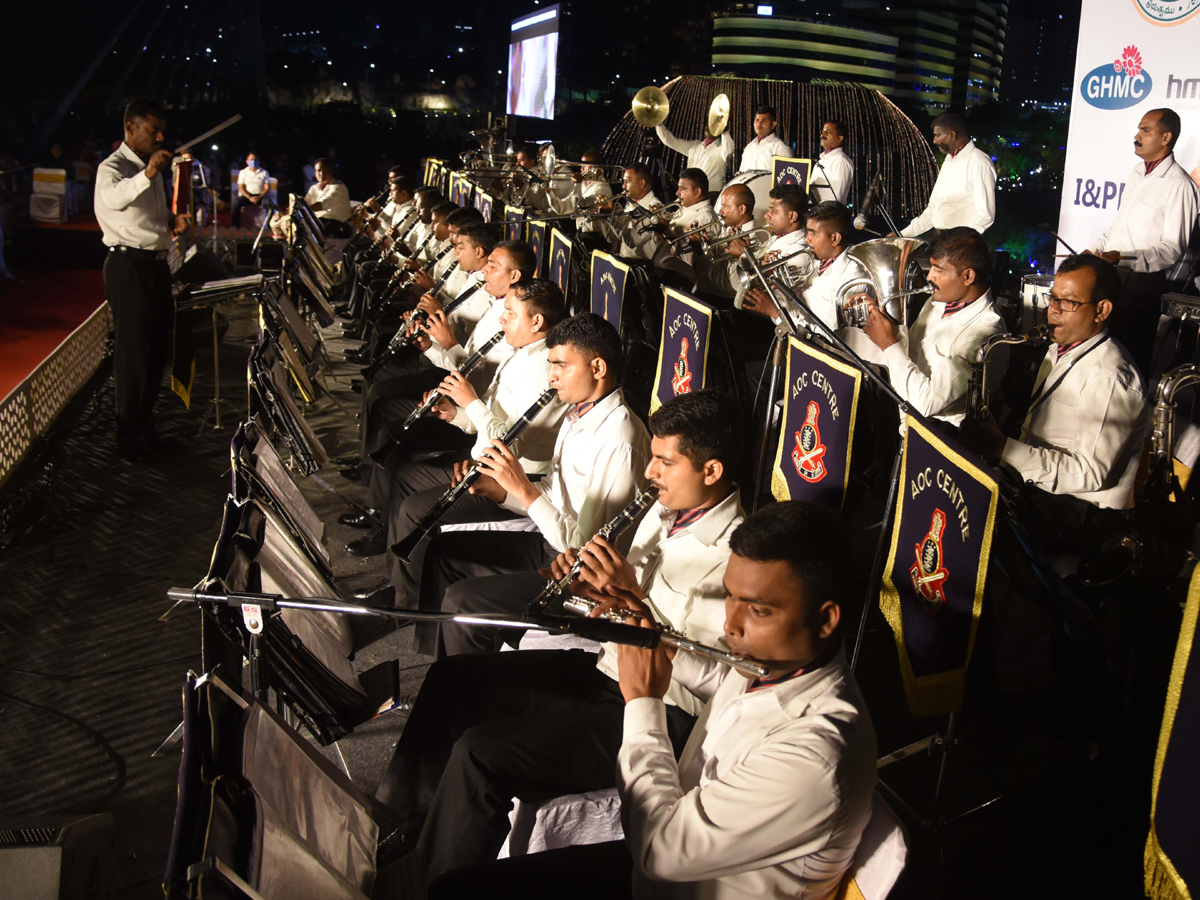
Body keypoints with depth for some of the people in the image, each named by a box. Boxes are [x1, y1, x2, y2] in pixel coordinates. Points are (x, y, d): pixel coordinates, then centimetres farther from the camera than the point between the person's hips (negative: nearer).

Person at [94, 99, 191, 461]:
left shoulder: (151, 167, 17)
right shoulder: (112, 167, -11)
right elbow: (113, 199, -35)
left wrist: (173, 219, 9)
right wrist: (146, 175, -52)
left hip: (156, 264, 9)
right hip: (128, 265, -9)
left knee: (157, 346, 14)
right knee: (133, 350, -6)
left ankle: (144, 424, 28)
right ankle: (128, 435, 2)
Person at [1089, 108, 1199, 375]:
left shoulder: (1178, 184, -15)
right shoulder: (1138, 171, 13)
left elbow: (1173, 249, -20)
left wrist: (1123, 259, -29)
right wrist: (1096, 251, 13)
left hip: (1143, 281, -8)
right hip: (1113, 273, 8)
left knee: (1131, 354, -4)